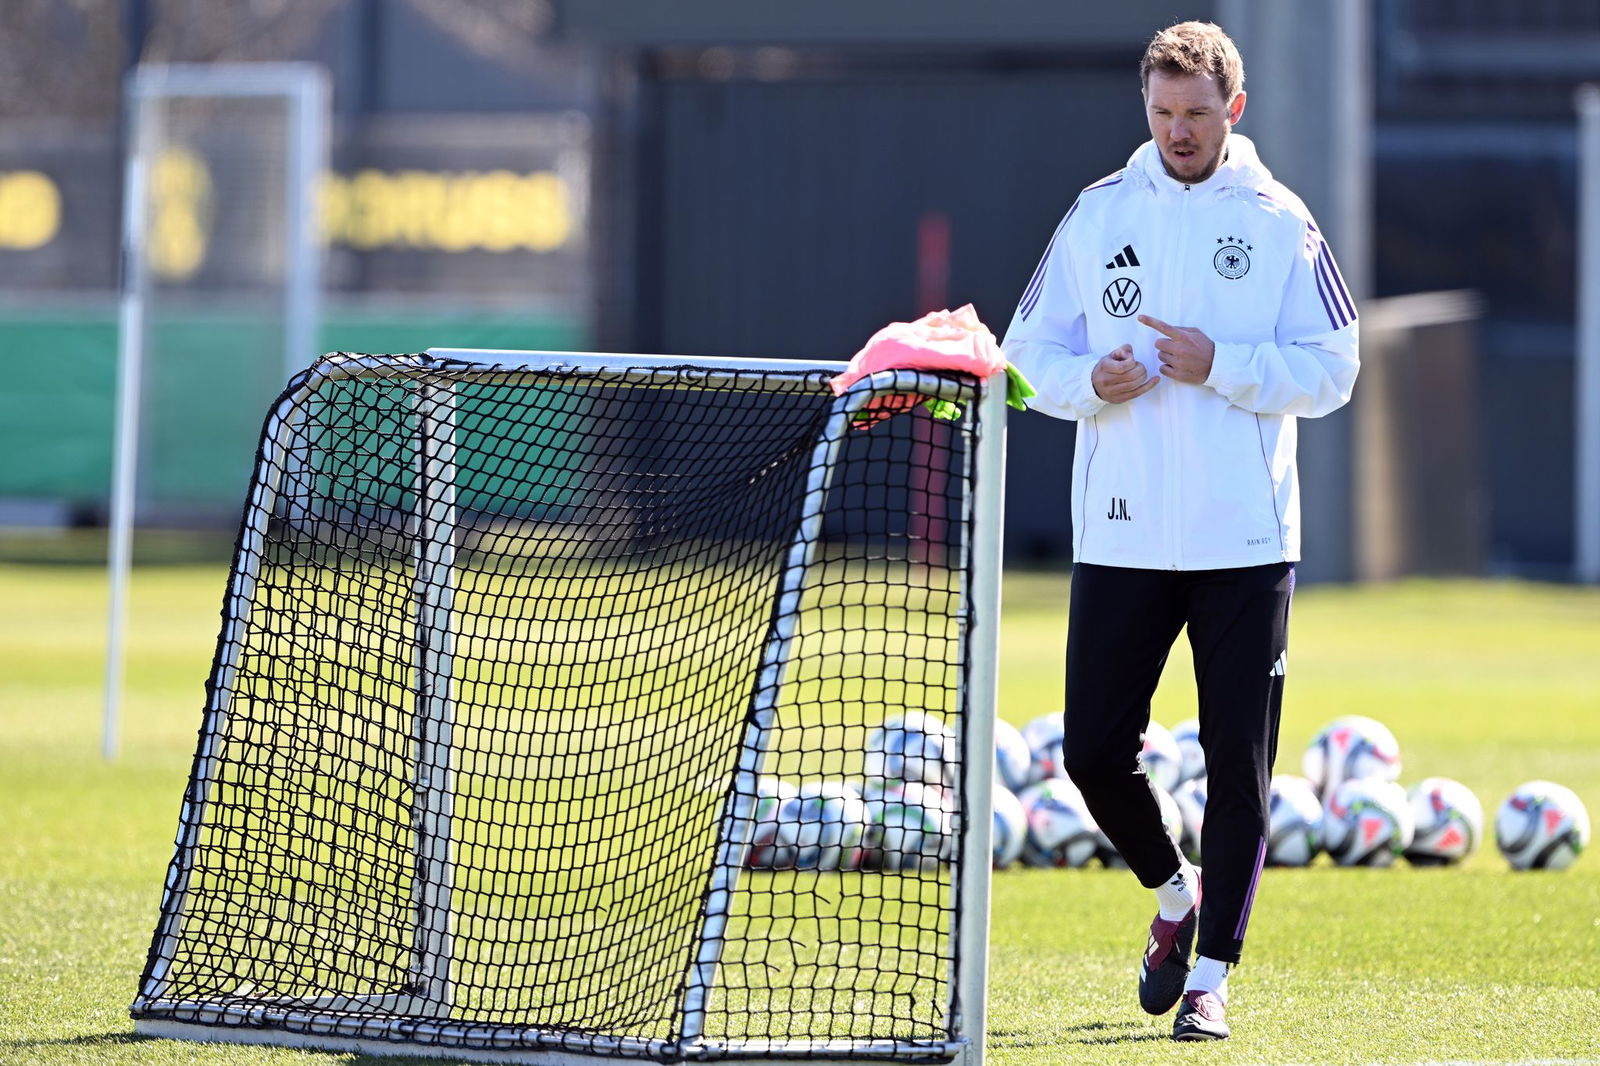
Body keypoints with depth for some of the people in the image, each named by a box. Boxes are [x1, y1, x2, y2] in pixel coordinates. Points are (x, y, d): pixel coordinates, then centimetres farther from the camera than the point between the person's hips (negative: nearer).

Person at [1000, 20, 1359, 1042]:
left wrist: (1222, 366, -16)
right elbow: (1030, 353, 9)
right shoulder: (1097, 216, 7)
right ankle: (1175, 894, 28)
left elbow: (1331, 372, -3)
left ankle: (1212, 973, 7)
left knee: (1239, 766, -2)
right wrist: (1089, 381, -12)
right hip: (1119, 536, 2)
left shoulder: (1281, 225, 1)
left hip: (1245, 540, -2)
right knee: (1095, 752, 0)